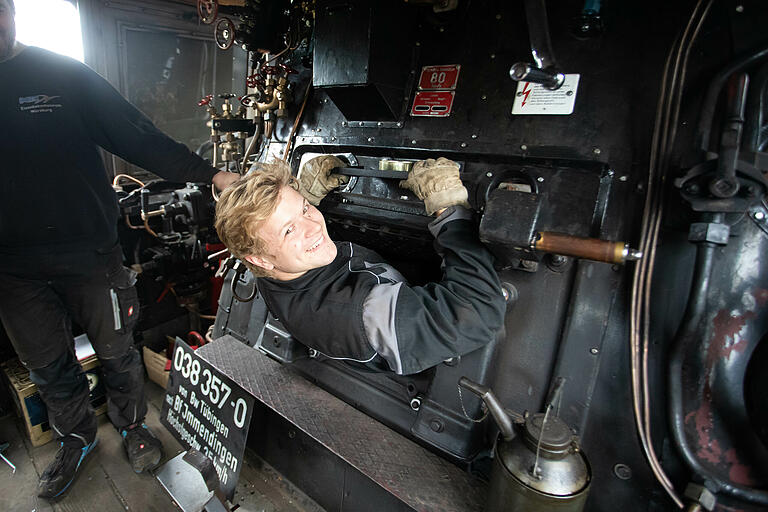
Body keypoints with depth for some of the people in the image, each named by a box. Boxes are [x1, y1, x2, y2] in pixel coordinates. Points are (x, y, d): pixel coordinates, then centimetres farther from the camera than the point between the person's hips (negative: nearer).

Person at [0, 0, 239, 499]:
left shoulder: (66, 74, -1)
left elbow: (138, 136, -5)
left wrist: (210, 174, -13)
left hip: (91, 252, -2)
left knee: (117, 353, 12)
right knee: (48, 367, 17)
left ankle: (132, 426, 37)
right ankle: (76, 439, 41)